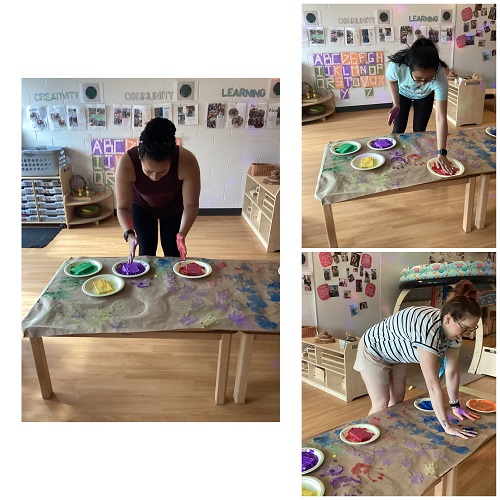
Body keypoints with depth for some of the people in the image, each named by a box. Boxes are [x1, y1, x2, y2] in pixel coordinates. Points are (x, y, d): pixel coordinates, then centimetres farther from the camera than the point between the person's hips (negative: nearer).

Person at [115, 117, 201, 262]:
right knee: (146, 250, 0)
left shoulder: (187, 162, -39)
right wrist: (129, 234, -47)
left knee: (172, 251, 3)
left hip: (174, 207, 0)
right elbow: (123, 207, -30)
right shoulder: (126, 163, -38)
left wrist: (182, 234, -45)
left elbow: (191, 205, -30)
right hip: (142, 206, 0)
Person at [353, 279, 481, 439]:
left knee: (398, 399, 14)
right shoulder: (428, 331, -42)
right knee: (381, 405, -3)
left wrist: (456, 406, -1)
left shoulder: (454, 327, -17)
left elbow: (452, 371, -6)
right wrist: (447, 426, -34)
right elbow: (433, 386, -39)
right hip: (374, 352, -8)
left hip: (396, 355, 8)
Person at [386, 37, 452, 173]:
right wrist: (396, 105, -20)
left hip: (425, 97, 0)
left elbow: (441, 118, -42)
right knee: (398, 130, 1)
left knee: (419, 131, 1)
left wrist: (441, 153, -46)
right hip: (402, 93, 0)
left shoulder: (440, 76, -43)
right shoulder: (396, 66, -44)